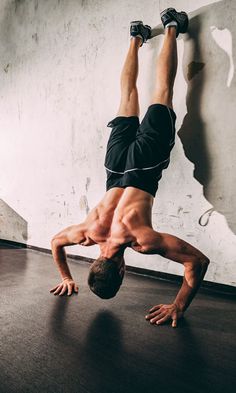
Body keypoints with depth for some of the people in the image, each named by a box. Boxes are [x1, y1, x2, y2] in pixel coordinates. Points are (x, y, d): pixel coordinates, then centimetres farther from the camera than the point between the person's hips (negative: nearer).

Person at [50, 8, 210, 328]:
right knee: (128, 98, 25)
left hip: (145, 162, -2)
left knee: (161, 93, 17)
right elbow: (56, 242, 8)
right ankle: (137, 39, 42)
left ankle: (171, 29, 29)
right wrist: (67, 278, 14)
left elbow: (199, 261, -24)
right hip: (119, 166, 2)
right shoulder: (88, 231, -15)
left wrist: (179, 306, -18)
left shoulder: (143, 240, -27)